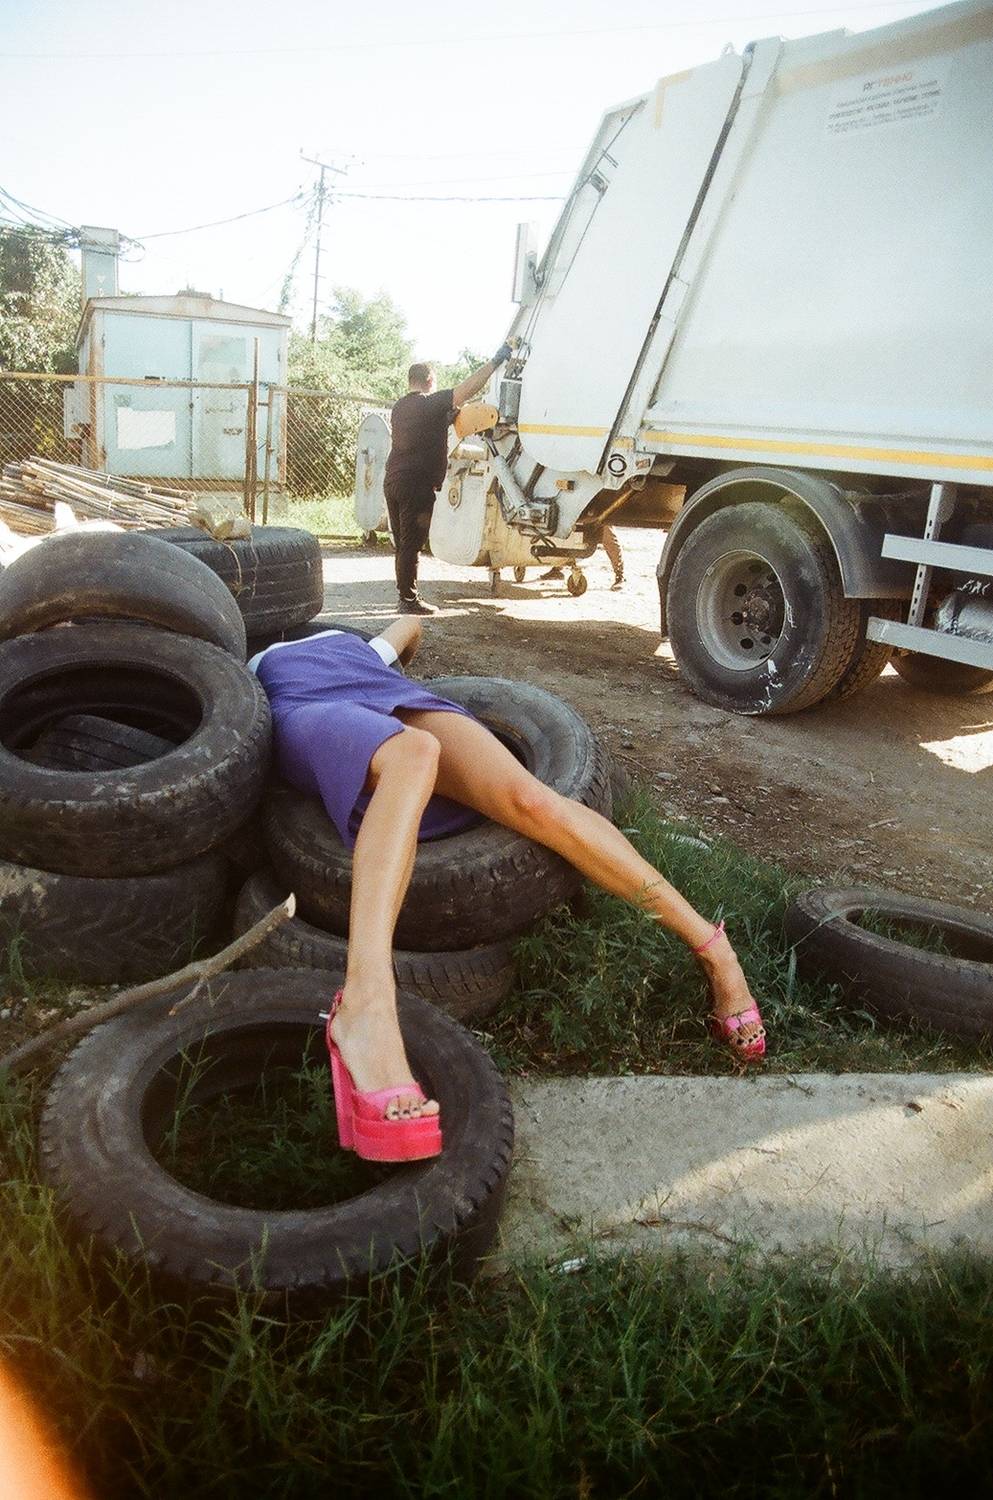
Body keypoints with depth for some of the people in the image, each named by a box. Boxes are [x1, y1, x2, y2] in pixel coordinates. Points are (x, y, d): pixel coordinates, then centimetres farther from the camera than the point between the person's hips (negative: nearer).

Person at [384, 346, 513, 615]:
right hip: (416, 484, -8)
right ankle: (409, 600, -1)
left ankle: (407, 595, 19)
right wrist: (496, 360, -10)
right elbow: (470, 387, -16)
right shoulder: (431, 404, -9)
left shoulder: (399, 408, 17)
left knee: (402, 543, 13)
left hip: (393, 480, 8)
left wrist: (445, 420, 22)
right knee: (411, 544, -5)